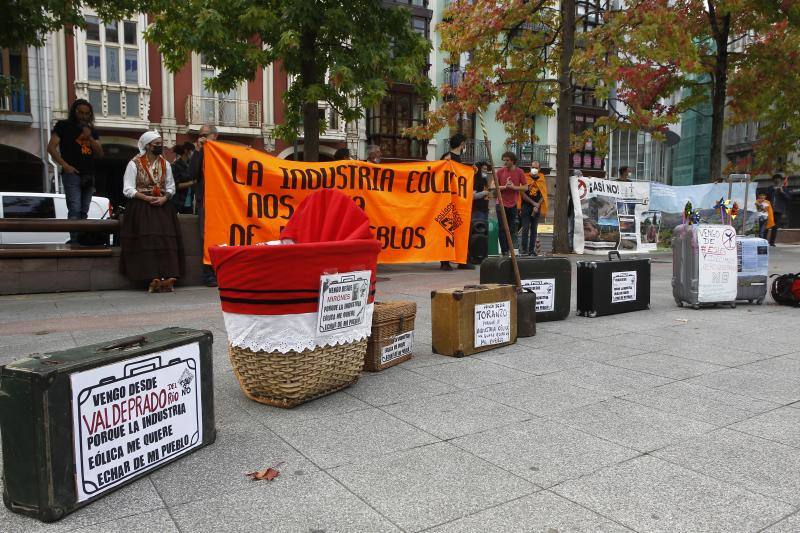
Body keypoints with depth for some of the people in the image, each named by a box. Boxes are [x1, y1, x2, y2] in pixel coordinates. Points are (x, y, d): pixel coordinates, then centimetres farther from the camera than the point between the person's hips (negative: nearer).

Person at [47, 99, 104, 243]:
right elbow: (51, 147, -1)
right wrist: (65, 165, -12)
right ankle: (74, 240, -19)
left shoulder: (92, 130, 18)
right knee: (74, 209, -16)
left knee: (84, 212, 7)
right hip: (72, 174, -5)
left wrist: (90, 137, -4)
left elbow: (100, 153, 11)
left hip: (89, 175, 5)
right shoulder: (63, 126, 5)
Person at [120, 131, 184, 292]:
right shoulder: (134, 164, -1)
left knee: (167, 241, -16)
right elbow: (128, 190, -5)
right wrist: (148, 198, -16)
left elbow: (171, 187, 13)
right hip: (141, 208, -3)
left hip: (163, 208, 3)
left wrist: (164, 198, -8)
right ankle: (154, 278, -24)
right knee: (147, 241, -19)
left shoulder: (165, 164, 13)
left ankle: (167, 277, -24)